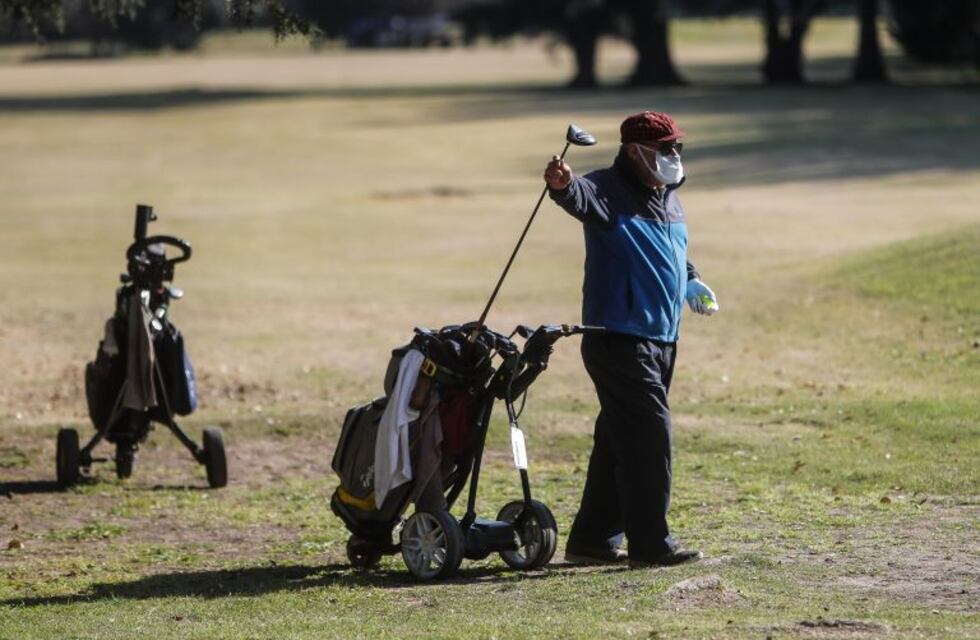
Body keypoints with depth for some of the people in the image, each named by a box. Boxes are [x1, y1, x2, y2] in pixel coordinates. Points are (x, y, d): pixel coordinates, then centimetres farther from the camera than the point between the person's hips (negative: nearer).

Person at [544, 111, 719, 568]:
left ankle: (593, 539, 19)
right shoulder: (609, 192, -11)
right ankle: (650, 543, -8)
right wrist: (563, 186, -57)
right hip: (618, 338, -9)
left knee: (620, 440, 12)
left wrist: (690, 284, 15)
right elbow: (582, 198, -35)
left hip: (661, 339, 9)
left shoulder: (668, 198, 16)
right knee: (649, 434, -11)